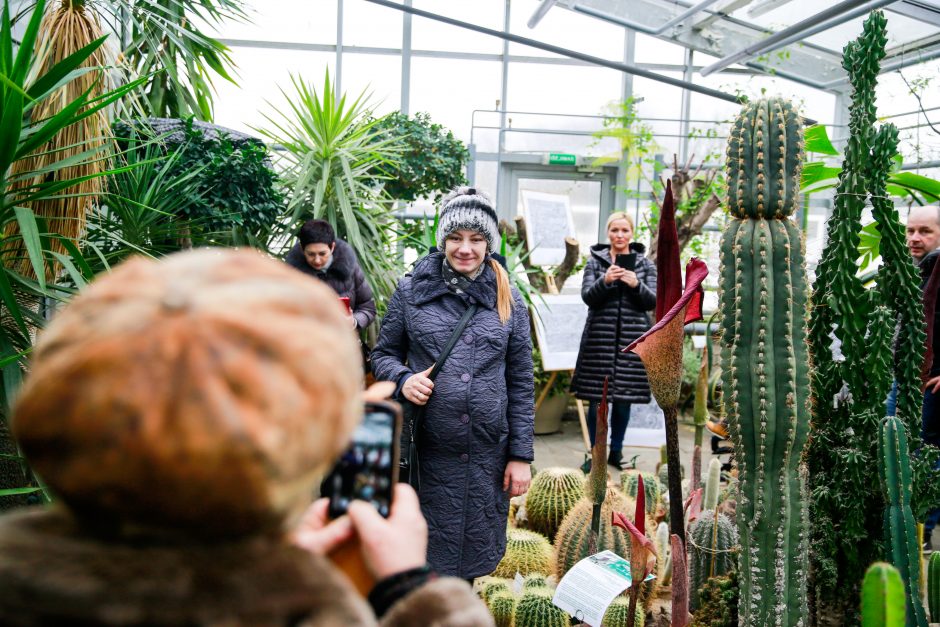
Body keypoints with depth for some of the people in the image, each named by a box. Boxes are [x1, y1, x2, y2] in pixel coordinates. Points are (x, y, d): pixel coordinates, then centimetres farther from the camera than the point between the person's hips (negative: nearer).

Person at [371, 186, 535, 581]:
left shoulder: (508, 301, 5)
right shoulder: (411, 292, 2)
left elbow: (521, 384, 5)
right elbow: (383, 354, 9)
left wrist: (520, 455, 1)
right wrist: (403, 380, -13)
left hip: (486, 453, 1)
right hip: (425, 449, -1)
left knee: (473, 555, 11)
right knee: (422, 551, 7)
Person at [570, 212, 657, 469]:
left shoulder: (645, 264, 11)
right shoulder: (595, 261, 7)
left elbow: (653, 302, 4)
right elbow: (588, 297, -2)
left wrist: (637, 285, -15)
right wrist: (605, 280, -21)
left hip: (631, 340, 1)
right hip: (600, 338, -1)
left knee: (624, 399, 4)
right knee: (596, 399, 0)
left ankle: (616, 451, 17)